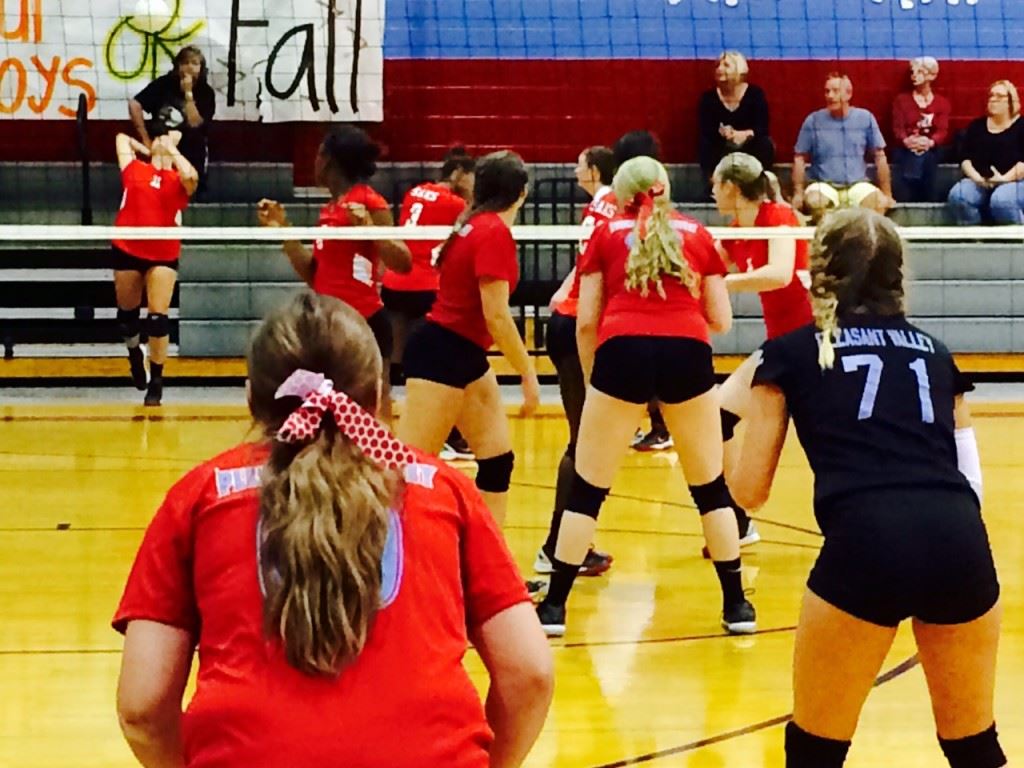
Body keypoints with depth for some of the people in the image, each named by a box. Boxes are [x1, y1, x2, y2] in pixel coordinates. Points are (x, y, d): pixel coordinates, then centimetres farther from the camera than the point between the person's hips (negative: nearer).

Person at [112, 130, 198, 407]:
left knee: (158, 318, -9)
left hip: (164, 255, -2)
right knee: (127, 313, 16)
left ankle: (156, 382, 1)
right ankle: (135, 355, 44)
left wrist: (172, 150, -7)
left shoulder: (179, 180, 4)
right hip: (127, 250, 2)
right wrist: (147, 150, 18)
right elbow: (122, 137, 20)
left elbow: (191, 176, -20)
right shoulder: (134, 169, 8)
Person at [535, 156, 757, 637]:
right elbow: (720, 320, 18)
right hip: (688, 352, 1)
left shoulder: (606, 235, 17)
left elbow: (586, 322, 11)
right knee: (710, 485, 15)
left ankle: (554, 606, 8)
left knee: (588, 486, 8)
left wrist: (591, 380, 23)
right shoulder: (696, 235, 20)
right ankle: (736, 605, 16)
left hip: (623, 350, -1)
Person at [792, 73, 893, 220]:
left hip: (857, 185, 1)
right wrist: (798, 193, -4)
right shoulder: (813, 121, 1)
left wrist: (887, 195, 7)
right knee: (813, 201, -35)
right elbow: (800, 159, 6)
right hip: (824, 185, -1)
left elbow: (880, 157, 9)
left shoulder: (865, 118, 4)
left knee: (878, 202, -30)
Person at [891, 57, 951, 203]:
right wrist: (906, 140, -23)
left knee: (927, 199, -6)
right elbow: (897, 127, 0)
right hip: (905, 154, 0)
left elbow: (943, 130, -1)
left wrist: (930, 142, -24)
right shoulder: (902, 100, 11)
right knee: (903, 199, -12)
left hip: (930, 155, 0)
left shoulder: (942, 103, 11)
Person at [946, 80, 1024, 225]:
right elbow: (966, 159, 9)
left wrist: (1004, 179, -19)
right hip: (979, 183, 4)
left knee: (1001, 200, -38)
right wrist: (977, 178, -10)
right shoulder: (977, 126, 17)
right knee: (957, 196, -29)